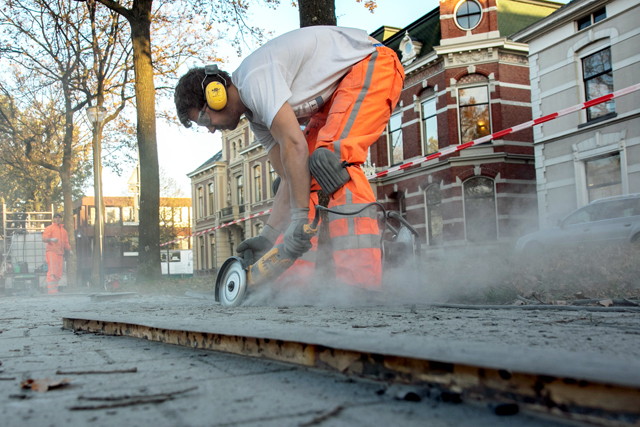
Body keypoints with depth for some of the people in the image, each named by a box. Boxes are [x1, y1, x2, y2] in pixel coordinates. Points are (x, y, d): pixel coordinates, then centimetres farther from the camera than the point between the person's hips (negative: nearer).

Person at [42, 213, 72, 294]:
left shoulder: (63, 230, 24)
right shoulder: (50, 228, 6)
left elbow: (66, 242, 27)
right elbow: (44, 238, -6)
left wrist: (69, 249, 11)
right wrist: (51, 239, -25)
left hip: (60, 253, 7)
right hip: (51, 252, -7)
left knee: (59, 274, 4)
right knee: (52, 272, -15)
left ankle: (54, 290, 9)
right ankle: (51, 290, -17)